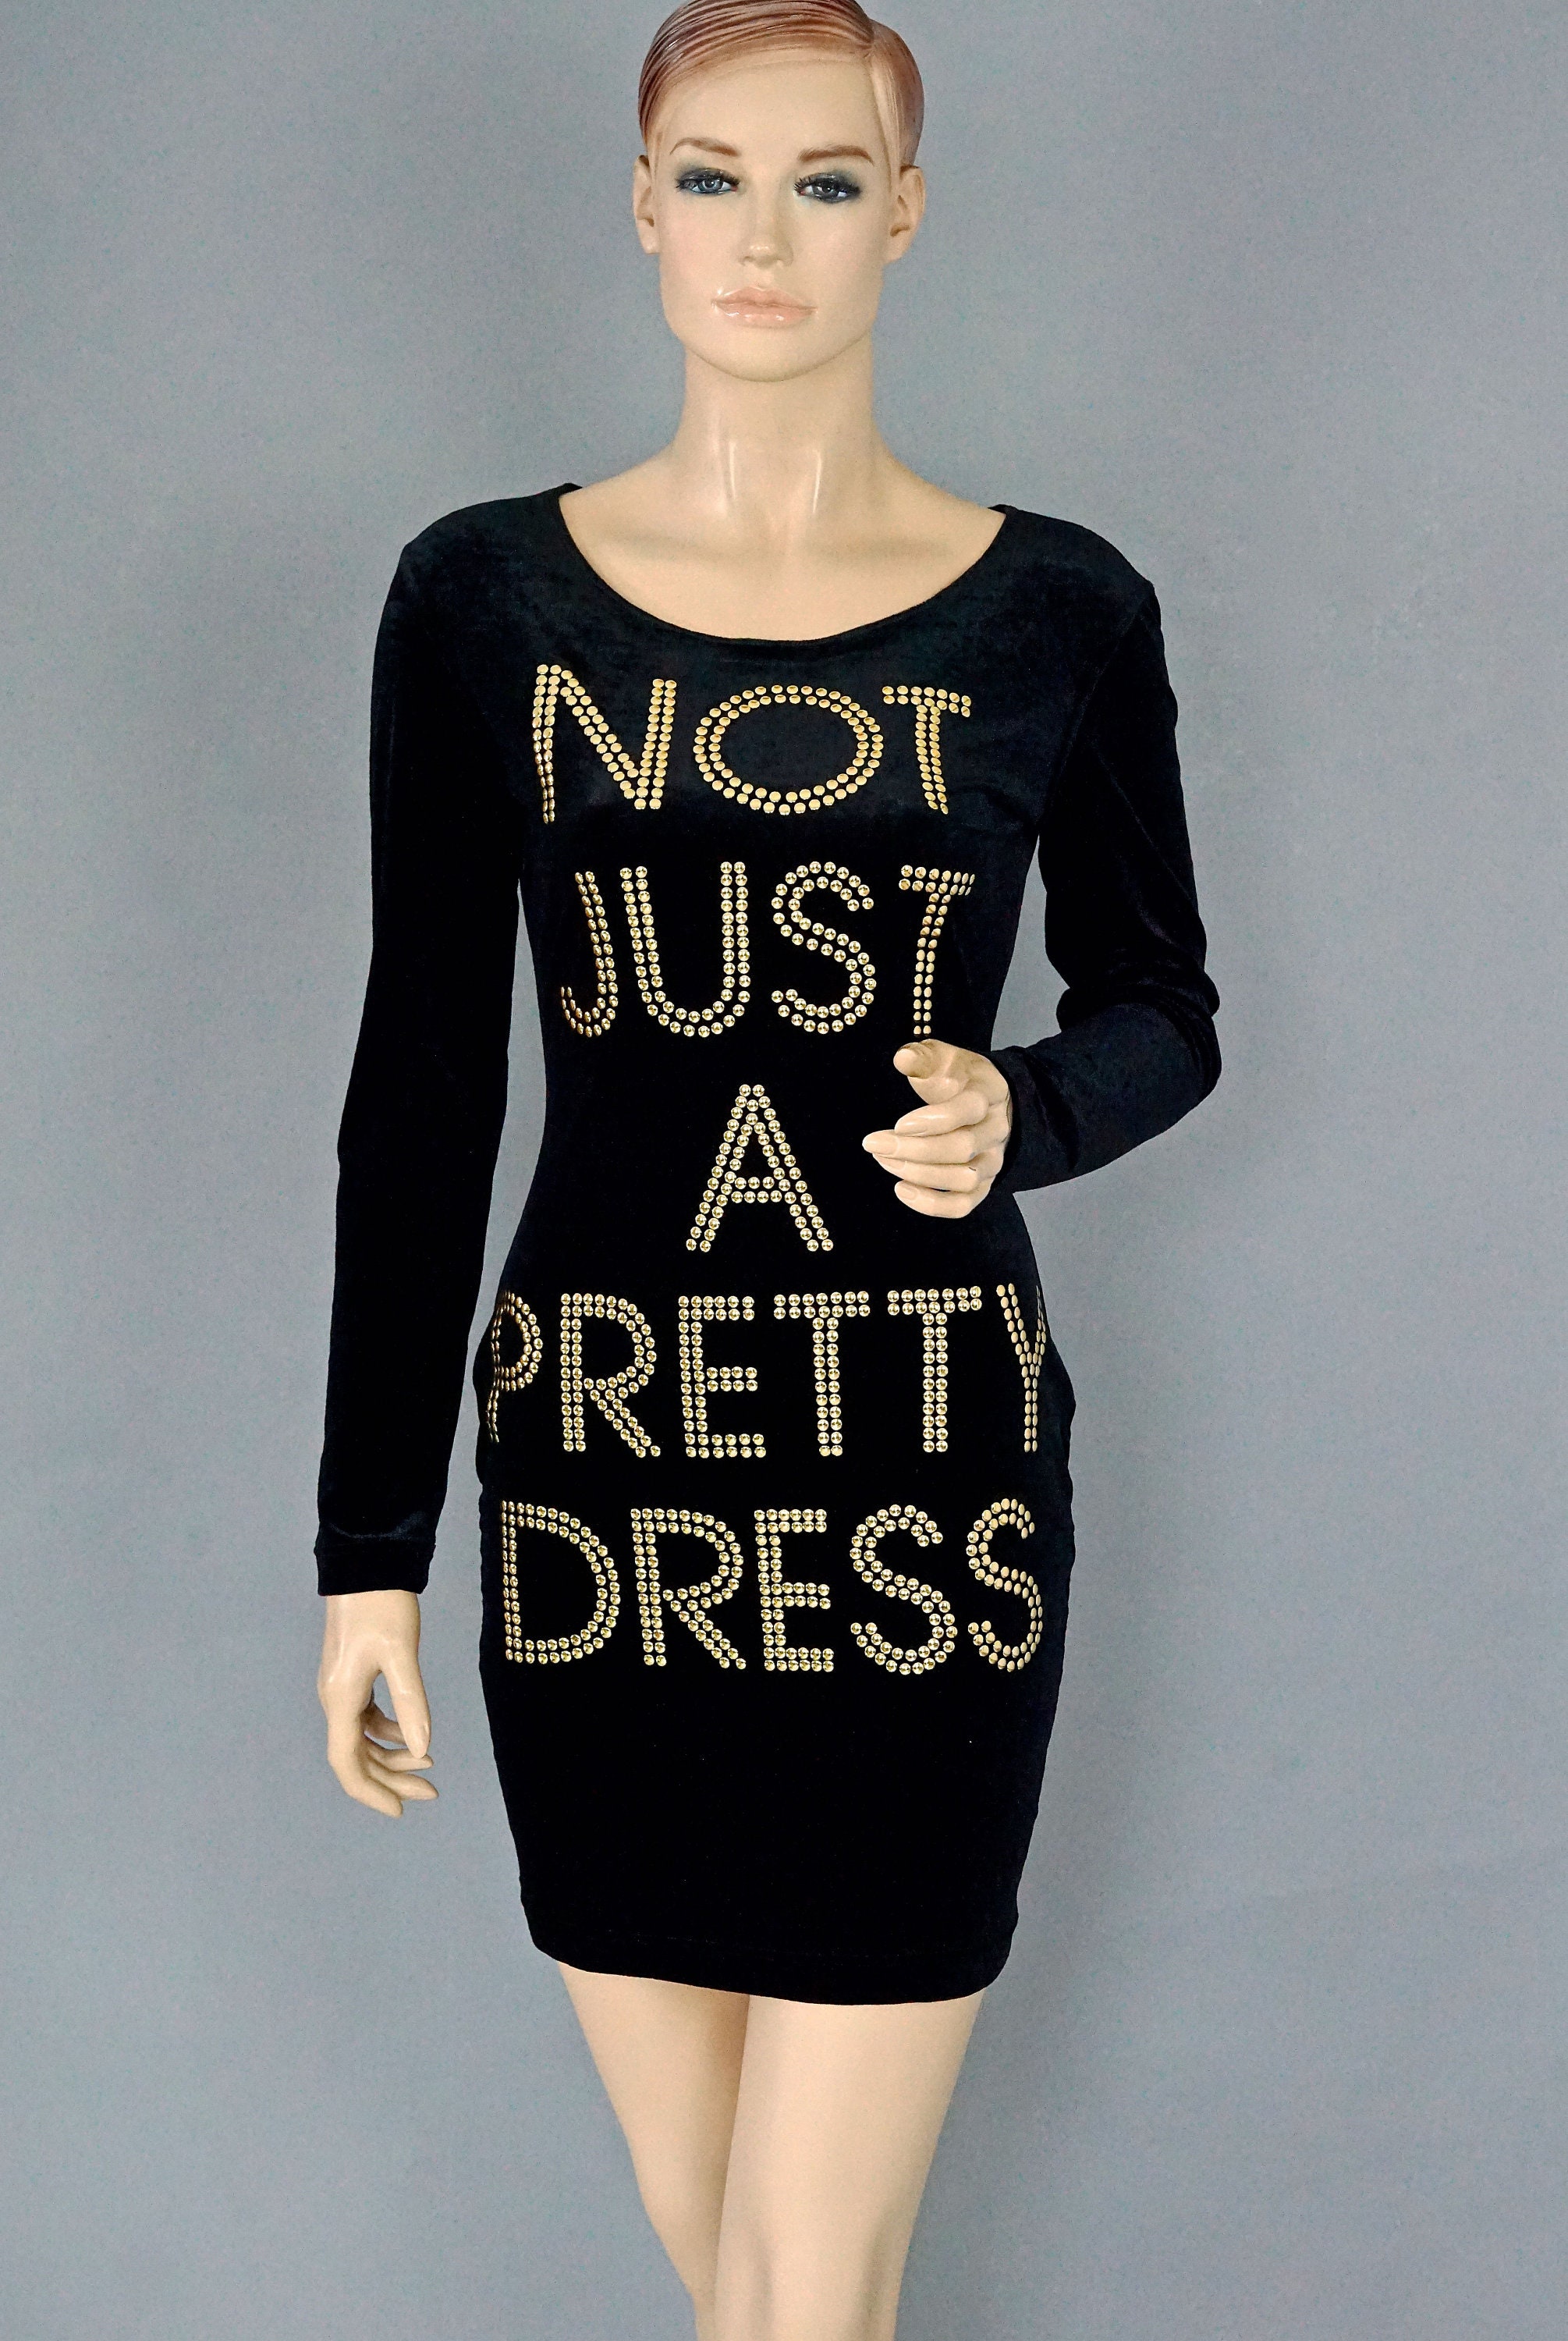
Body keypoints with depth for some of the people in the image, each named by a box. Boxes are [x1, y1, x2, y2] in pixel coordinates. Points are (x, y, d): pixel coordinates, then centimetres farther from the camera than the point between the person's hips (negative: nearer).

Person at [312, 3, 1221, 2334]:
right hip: (594, 1466, 2)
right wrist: (370, 1547, 1)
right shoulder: (486, 597, 2)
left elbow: (1163, 1012, 10)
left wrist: (1023, 1113, -14)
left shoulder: (1058, 611, -1)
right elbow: (421, 1086, 3)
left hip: (927, 1476, -1)